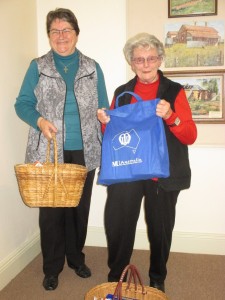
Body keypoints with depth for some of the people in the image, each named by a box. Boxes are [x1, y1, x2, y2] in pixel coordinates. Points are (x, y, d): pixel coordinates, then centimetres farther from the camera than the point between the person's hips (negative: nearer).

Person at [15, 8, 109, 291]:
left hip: (84, 151, 2)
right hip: (49, 152, -1)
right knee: (50, 210, 3)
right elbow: (22, 104, 4)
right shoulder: (37, 67, 5)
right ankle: (51, 268, 22)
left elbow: (103, 108, 9)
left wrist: (108, 147, -2)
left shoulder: (92, 68, 8)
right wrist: (39, 121, -16)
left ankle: (76, 258, 32)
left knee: (80, 208, 11)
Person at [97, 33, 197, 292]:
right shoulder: (122, 93, 10)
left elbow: (190, 136, -5)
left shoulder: (174, 91, 1)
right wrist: (106, 123, -7)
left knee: (160, 229, 9)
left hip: (163, 176, -1)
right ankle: (115, 277, 24)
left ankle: (157, 280, 33)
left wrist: (170, 116, -23)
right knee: (117, 225, -1)